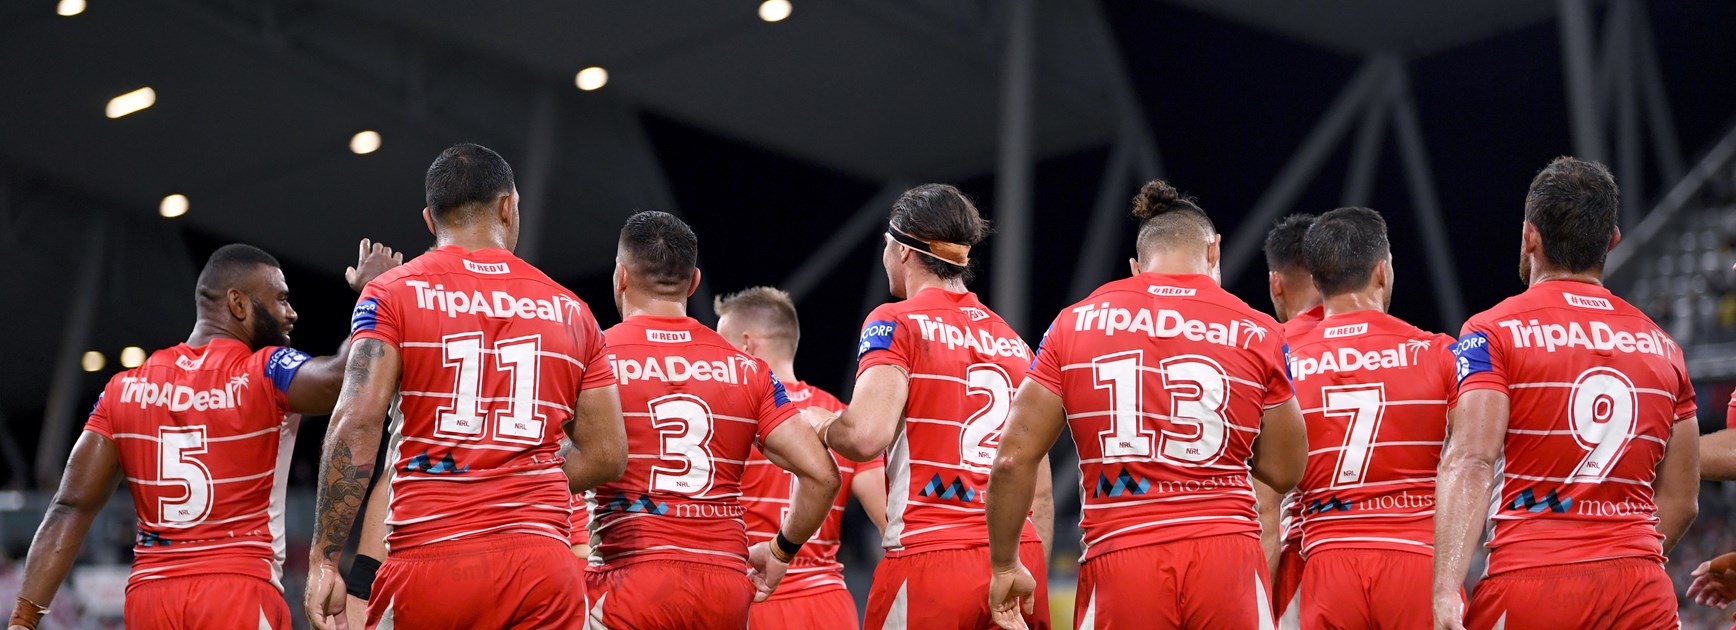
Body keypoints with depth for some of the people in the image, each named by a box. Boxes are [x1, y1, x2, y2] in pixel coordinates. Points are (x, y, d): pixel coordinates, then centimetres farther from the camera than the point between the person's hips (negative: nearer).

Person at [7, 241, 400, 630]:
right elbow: (343, 377, -24)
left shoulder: (125, 389, 9)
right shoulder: (263, 375, -5)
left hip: (149, 597, 5)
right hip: (240, 590, -5)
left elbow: (71, 509, 4)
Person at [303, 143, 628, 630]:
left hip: (429, 560, -2)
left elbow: (357, 423, -9)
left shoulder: (393, 293, 4)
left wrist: (323, 561, -9)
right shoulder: (569, 310, 12)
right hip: (542, 567, 2)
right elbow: (608, 457, 12)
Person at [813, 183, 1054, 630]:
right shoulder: (1013, 341, 17)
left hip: (930, 558, -5)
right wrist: (1033, 590, 21)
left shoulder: (897, 323, -1)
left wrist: (822, 428, 6)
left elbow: (865, 437, -16)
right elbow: (1040, 493, 16)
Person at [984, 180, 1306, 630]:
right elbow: (1283, 472, 10)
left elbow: (1014, 459, 5)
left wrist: (1004, 566, 15)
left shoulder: (1075, 323, 6)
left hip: (1118, 560, 0)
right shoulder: (1256, 334, 5)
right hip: (1227, 558, 0)